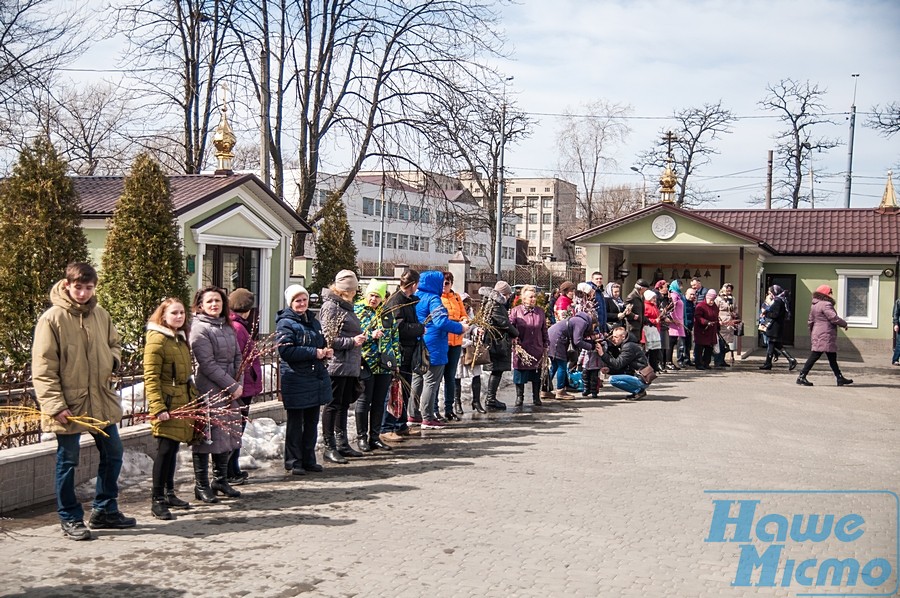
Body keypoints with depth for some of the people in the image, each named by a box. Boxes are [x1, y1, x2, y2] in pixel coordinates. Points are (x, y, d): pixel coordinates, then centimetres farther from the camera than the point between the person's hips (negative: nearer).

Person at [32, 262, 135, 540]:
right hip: (69, 405, -6)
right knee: (68, 462, 6)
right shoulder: (52, 318, -12)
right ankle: (70, 519, 20)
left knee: (113, 454, 14)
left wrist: (113, 360, -2)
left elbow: (114, 344, 22)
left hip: (102, 400, 6)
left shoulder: (101, 315, 5)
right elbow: (43, 368, -13)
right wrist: (55, 405, -19)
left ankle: (104, 511, 29)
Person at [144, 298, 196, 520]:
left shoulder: (181, 339, 16)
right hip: (167, 403, -8)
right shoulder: (157, 340, -12)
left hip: (182, 402, 8)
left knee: (173, 448, 14)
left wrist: (194, 398, 22)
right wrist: (158, 407, -23)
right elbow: (151, 378, -17)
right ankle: (157, 500, 0)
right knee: (165, 449, -7)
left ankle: (169, 493, 24)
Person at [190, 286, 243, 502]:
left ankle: (221, 481, 25)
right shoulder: (199, 328, -9)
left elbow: (237, 357, 14)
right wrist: (232, 386, -13)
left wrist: (238, 384, -1)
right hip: (209, 392, -8)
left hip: (230, 391, 8)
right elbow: (207, 364, -15)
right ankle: (201, 486, 8)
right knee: (208, 437, -3)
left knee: (227, 435, 12)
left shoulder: (227, 327, 15)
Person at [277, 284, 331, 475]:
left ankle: (309, 459, 23)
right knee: (295, 423, 2)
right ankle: (293, 461, 11)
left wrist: (327, 351, 3)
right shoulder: (285, 323, -8)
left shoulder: (313, 321, 16)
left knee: (312, 421, 13)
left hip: (317, 377, 7)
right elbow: (286, 350, -20)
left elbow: (322, 343, 27)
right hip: (296, 379, -7)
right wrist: (314, 353, -19)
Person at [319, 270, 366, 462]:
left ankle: (342, 444, 23)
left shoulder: (346, 305, 17)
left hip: (350, 365, 9)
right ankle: (329, 448, 3)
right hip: (337, 364, -9)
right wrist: (352, 341, -18)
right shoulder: (331, 306, -11)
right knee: (333, 405, -3)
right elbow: (328, 339, -17)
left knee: (343, 405, 14)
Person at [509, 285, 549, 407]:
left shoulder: (540, 312, 8)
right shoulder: (515, 311, -3)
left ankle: (536, 397, 21)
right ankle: (519, 397, 17)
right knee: (520, 374, 4)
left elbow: (544, 331, 13)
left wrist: (545, 346, 11)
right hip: (521, 349, -3)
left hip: (537, 350, 3)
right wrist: (514, 338, -16)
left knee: (536, 375, 9)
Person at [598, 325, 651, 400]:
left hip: (642, 379, -10)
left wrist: (603, 354, -22)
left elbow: (617, 364, -21)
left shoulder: (629, 347, -16)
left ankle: (639, 390, -9)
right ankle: (638, 390, 12)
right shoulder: (624, 345, 14)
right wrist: (609, 369, -4)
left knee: (612, 379, -19)